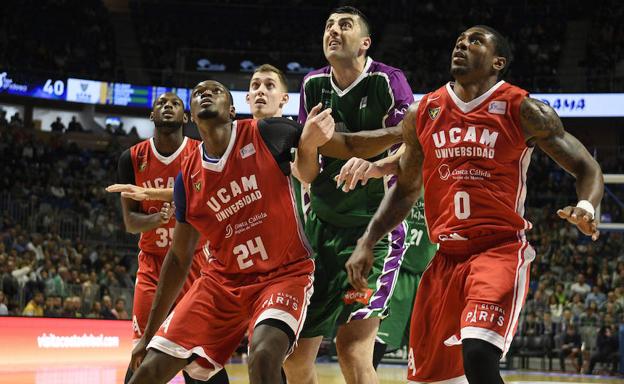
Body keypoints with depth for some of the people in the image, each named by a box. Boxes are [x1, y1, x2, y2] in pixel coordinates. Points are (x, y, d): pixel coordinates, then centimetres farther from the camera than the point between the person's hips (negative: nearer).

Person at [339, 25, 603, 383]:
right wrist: (367, 243, 10)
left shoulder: (523, 111, -2)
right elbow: (405, 188, 21)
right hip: (445, 257, 5)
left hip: (501, 250, -5)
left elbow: (588, 169, 2)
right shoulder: (422, 114, 9)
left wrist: (586, 207, -20)